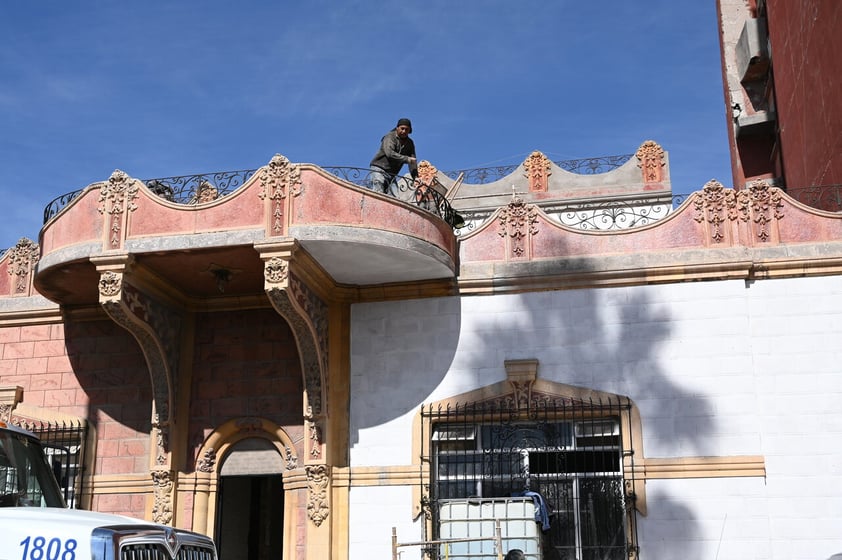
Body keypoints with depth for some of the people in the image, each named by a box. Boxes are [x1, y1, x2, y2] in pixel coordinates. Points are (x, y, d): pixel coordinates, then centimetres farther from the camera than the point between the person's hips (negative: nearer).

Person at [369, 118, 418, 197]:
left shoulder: (410, 143, 9)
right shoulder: (390, 137, -9)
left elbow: (413, 162, 1)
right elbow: (389, 153, -27)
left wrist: (415, 178, -14)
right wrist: (407, 159, -32)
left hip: (391, 174, 6)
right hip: (379, 169, -6)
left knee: (395, 198, -7)